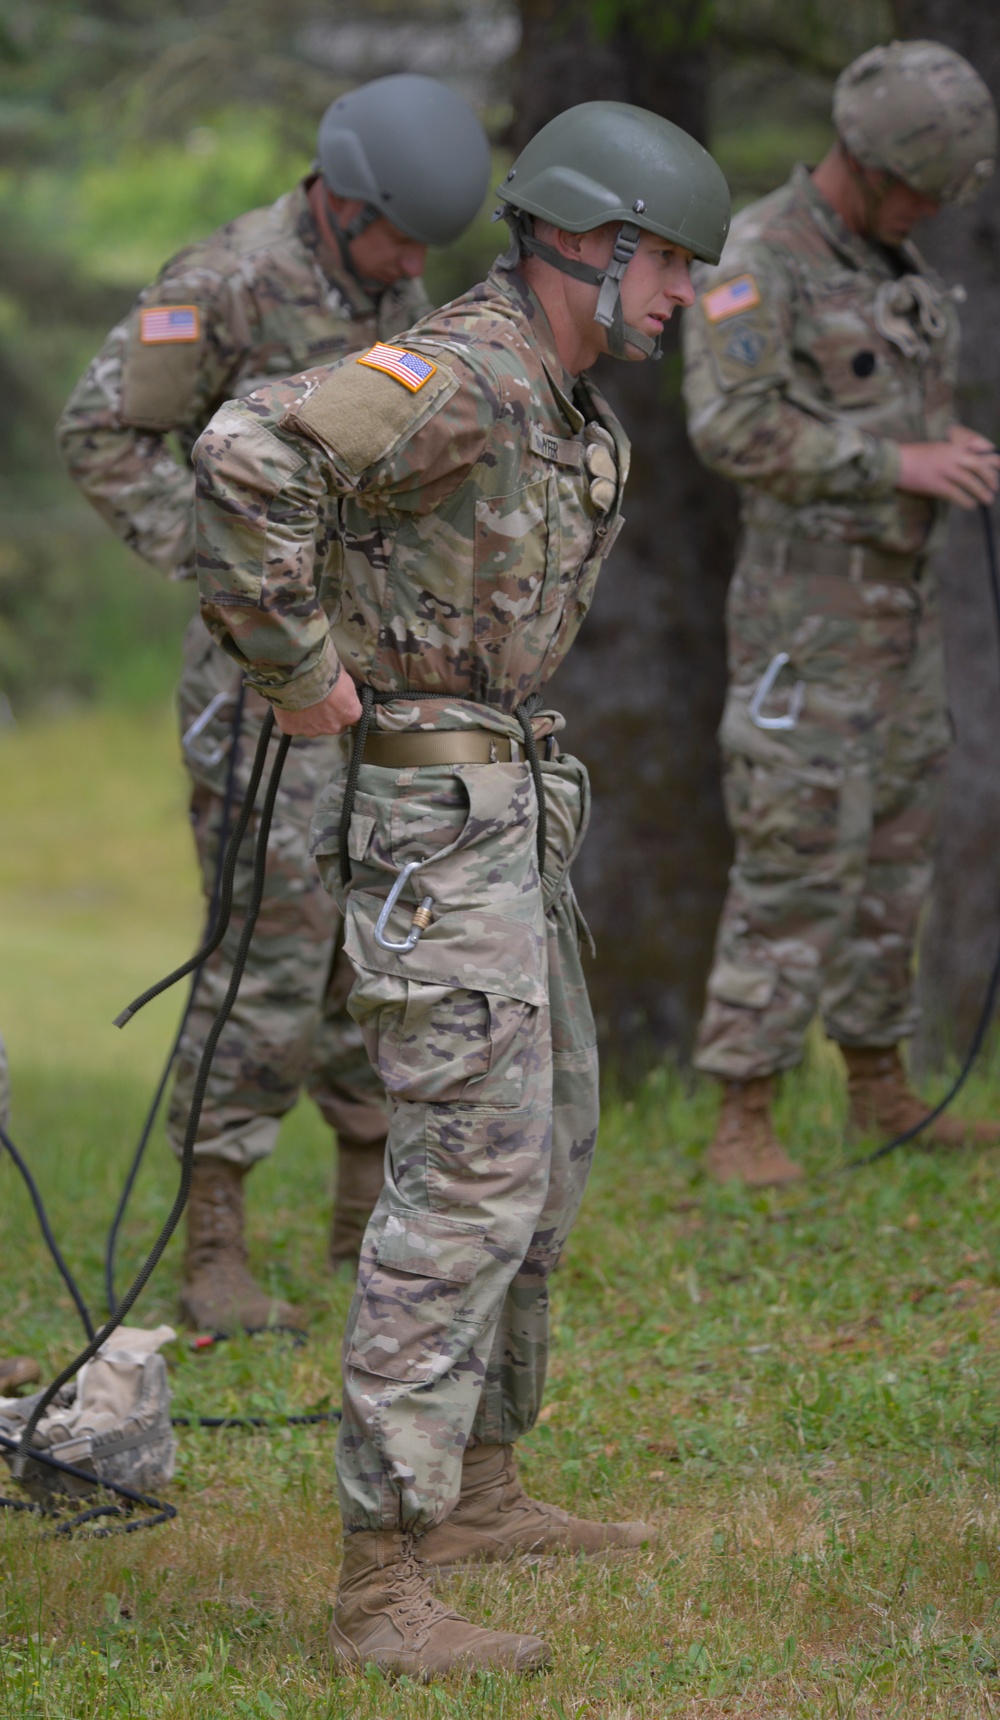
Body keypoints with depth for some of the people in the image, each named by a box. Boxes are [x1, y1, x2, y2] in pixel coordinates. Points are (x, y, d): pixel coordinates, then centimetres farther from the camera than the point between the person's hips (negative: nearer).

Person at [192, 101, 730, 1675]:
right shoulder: (455, 380, -20)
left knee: (546, 1155, 20)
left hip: (514, 817, 10)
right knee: (471, 1181, -13)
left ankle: (479, 1489, 33)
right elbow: (252, 454, -37)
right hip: (434, 825, -10)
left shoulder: (568, 408, 13)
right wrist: (299, 670, -26)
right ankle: (384, 1588, -14)